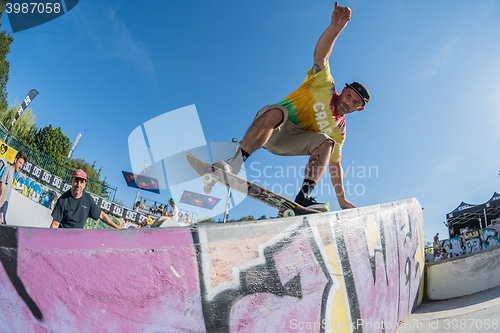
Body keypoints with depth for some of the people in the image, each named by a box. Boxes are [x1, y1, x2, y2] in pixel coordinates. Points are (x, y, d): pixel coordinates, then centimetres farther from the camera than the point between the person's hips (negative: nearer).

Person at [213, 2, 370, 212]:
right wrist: (335, 28, -31)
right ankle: (235, 163, -40)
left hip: (289, 141, 4)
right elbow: (320, 55, -11)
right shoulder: (325, 85, 4)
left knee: (326, 142, -23)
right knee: (276, 112, -39)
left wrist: (342, 200, 12)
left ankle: (304, 196, -34)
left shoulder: (339, 129, 16)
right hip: (269, 124, -4)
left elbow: (334, 164, 18)